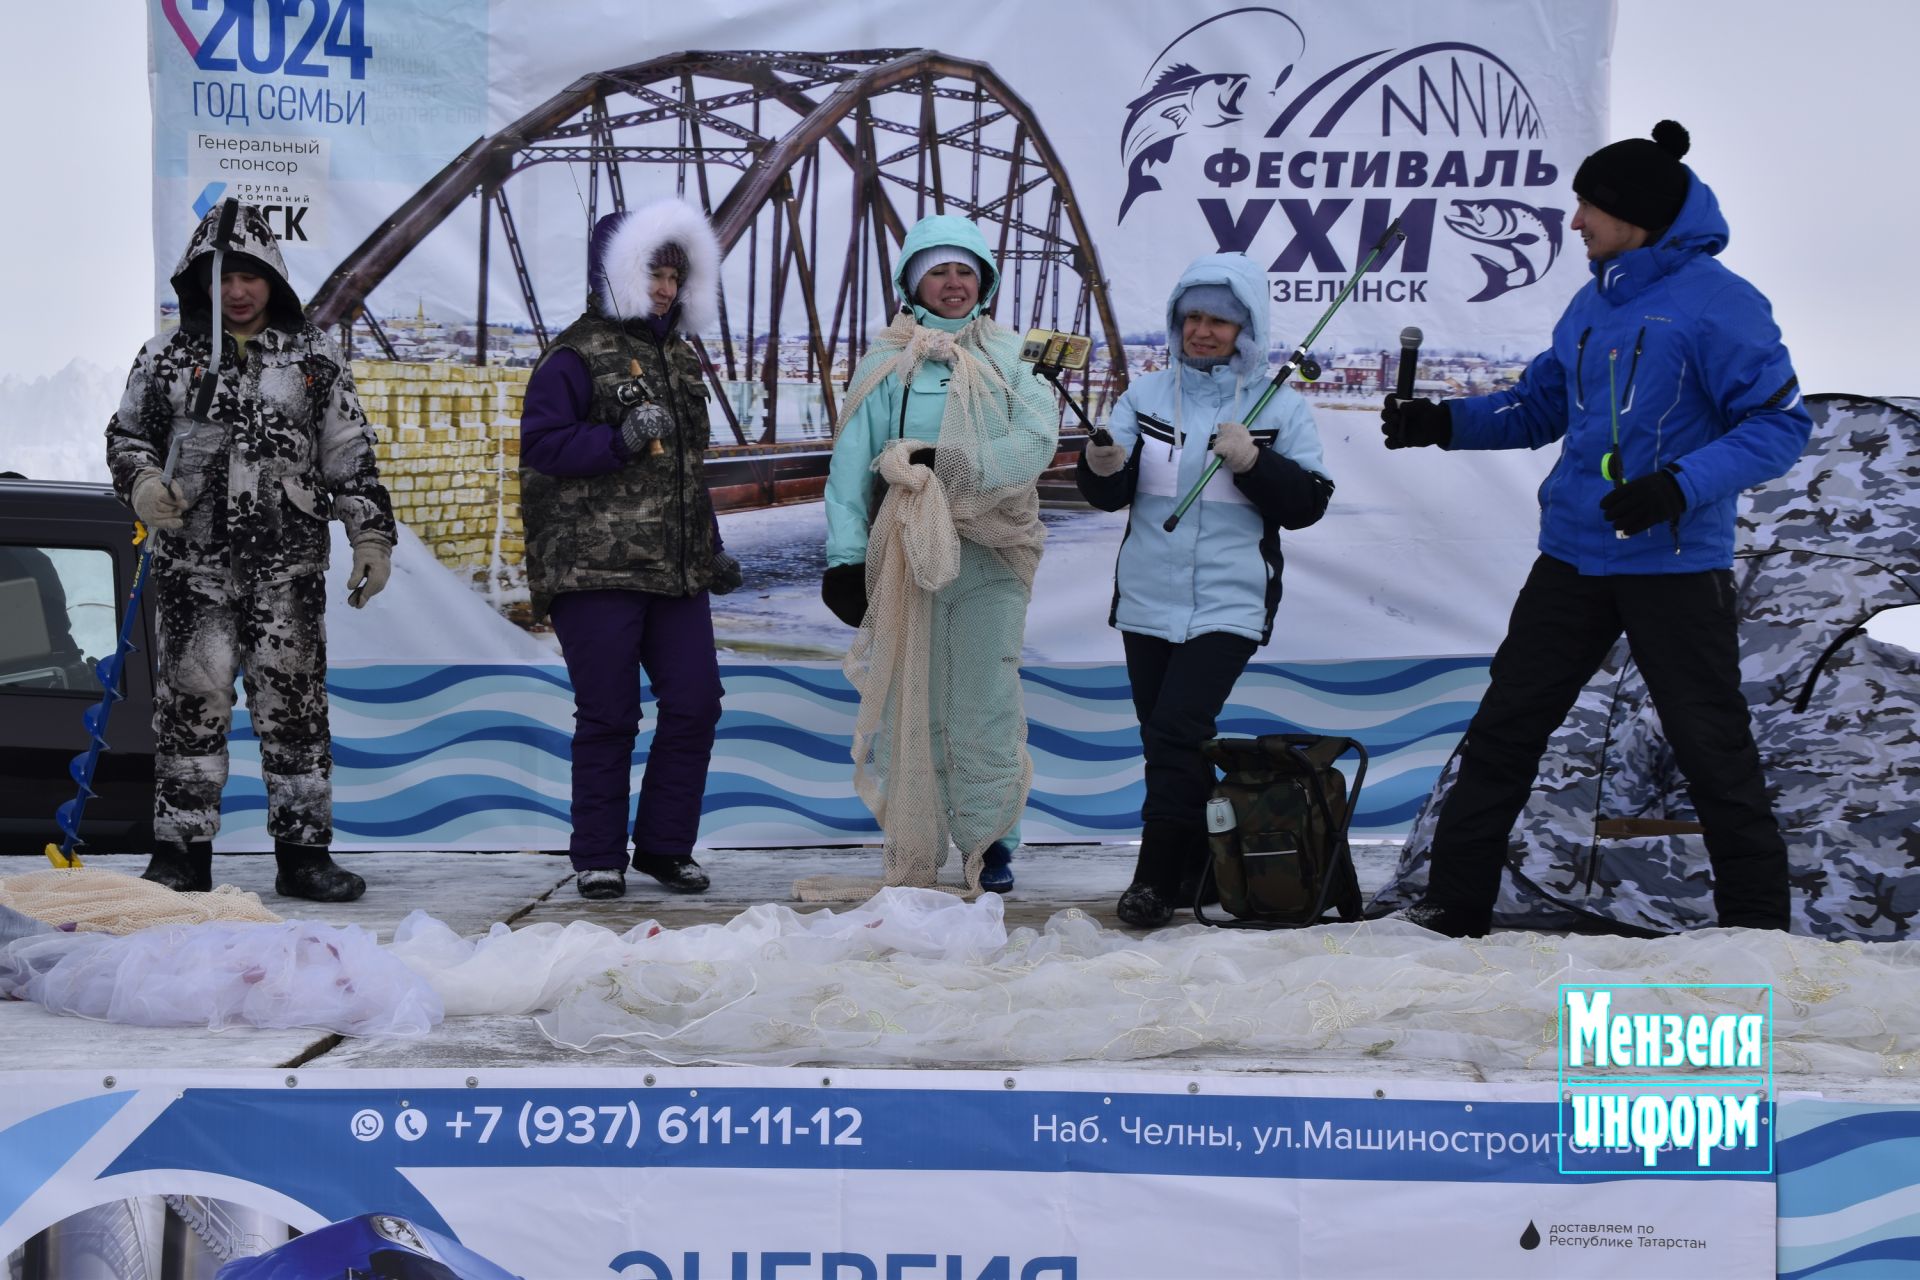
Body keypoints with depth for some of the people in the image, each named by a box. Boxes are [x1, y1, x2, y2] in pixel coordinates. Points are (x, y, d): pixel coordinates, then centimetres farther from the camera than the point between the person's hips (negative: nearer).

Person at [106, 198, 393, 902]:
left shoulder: (313, 357, 9)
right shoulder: (167, 355, 9)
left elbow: (351, 456, 9)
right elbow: (128, 435, 17)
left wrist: (371, 534, 3)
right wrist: (142, 483, -4)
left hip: (288, 560, 0)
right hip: (194, 559, 0)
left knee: (294, 700, 1)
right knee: (191, 701, 0)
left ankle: (304, 851, 8)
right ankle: (182, 853, 9)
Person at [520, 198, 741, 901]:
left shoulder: (681, 358, 20)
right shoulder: (576, 355, -3)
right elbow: (541, 443, -13)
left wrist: (712, 549, 22)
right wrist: (620, 441, -23)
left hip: (676, 572, 7)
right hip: (593, 567, -7)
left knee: (695, 703, 1)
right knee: (608, 716, -3)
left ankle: (665, 845, 15)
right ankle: (598, 859, 8)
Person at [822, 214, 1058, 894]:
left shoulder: (1008, 360, 10)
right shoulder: (885, 365, 8)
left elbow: (1036, 440, -6)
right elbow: (850, 465, 2)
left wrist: (950, 463, -18)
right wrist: (844, 555, -8)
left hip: (989, 557, 0)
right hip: (904, 556, 0)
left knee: (986, 706, -2)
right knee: (910, 704, 1)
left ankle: (990, 840, 11)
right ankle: (912, 854, 8)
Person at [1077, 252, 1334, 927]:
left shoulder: (1282, 408, 2)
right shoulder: (1146, 395, 8)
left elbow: (1307, 503, -1)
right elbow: (1110, 494, 3)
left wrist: (1253, 461, -16)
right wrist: (1102, 468, -20)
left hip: (1230, 605, -4)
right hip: (1147, 599, 4)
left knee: (1178, 731, -15)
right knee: (1164, 742, 9)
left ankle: (1157, 878, -8)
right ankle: (1194, 871, 23)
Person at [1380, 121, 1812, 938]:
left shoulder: (1716, 302, -12)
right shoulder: (1592, 304, 10)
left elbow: (1779, 424, -15)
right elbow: (1542, 406, 18)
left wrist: (1681, 485, -26)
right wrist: (1448, 423, 3)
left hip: (1675, 565, -7)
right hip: (1572, 557, 7)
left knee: (1712, 748, 2)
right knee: (1504, 728, 8)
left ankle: (1756, 917, 16)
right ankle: (1454, 905, 17)